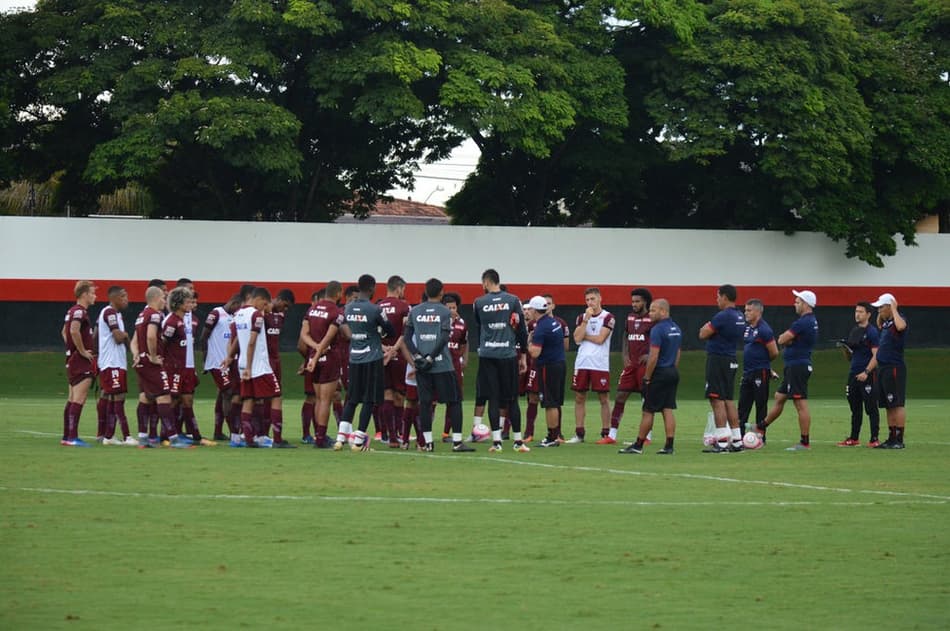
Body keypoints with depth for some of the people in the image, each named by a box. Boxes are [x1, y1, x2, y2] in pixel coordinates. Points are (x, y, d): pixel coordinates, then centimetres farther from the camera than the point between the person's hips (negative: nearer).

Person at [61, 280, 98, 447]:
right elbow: (74, 330, -30)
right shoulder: (80, 311, -15)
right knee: (78, 400, -11)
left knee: (72, 400, 12)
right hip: (82, 362, -10)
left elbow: (65, 331, 28)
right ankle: (72, 437, -14)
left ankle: (67, 436, 15)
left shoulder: (72, 311, 15)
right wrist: (82, 351, -20)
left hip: (72, 359, 10)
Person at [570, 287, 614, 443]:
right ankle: (579, 434, 10)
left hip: (600, 364, -4)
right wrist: (586, 320, -7)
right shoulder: (581, 317, 12)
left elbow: (600, 339, -11)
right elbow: (577, 339, -1)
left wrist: (584, 335, -1)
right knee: (579, 397, 5)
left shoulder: (607, 317, -1)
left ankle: (606, 433, 6)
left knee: (603, 398, 0)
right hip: (582, 363, 4)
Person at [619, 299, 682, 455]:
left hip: (659, 373, -8)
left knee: (648, 411, -1)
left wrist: (647, 378, -12)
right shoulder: (676, 329, 12)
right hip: (673, 372, 8)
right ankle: (669, 446, 1)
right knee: (668, 410, 5)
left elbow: (654, 357, -19)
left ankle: (638, 446, 5)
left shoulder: (657, 330, -16)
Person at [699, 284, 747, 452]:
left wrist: (706, 327, 9)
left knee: (717, 400, -7)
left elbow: (703, 334, -12)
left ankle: (722, 442, -10)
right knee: (729, 401, 14)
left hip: (718, 360, -9)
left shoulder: (722, 317, -18)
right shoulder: (740, 317, 11)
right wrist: (710, 329, 11)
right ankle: (736, 441, 15)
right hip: (732, 360, 9)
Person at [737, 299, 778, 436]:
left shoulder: (764, 330, -15)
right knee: (743, 406, 7)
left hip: (760, 373, -8)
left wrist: (763, 362, 2)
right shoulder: (747, 327, 11)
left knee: (761, 407, -1)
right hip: (747, 372, 8)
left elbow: (774, 353, -15)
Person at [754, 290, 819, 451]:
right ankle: (760, 428, 34)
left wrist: (786, 338, 5)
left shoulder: (803, 322, -18)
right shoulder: (811, 321, 14)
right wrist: (789, 339, -6)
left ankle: (805, 443, -7)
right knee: (779, 398, 21)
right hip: (794, 366, 11)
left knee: (801, 404, -8)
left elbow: (781, 340, -14)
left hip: (798, 366, -11)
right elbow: (784, 339, 16)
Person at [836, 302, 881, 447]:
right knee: (855, 408, 11)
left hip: (867, 375, -8)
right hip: (854, 374, 8)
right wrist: (844, 348, 0)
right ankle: (854, 439, 16)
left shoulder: (872, 332, -7)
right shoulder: (854, 331, 16)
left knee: (871, 408, -5)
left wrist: (866, 372, -22)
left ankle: (875, 439, -3)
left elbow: (876, 356, -13)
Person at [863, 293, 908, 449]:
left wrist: (894, 309, -20)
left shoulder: (899, 320, -8)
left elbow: (900, 326, -36)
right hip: (882, 369, 10)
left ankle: (899, 440, -10)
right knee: (889, 407, 11)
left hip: (894, 368, -9)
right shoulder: (886, 324, 19)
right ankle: (891, 439, 14)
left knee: (897, 405, -9)